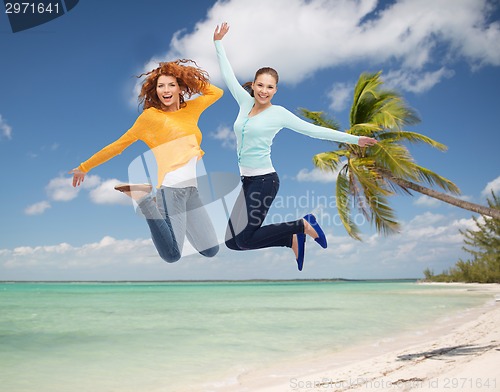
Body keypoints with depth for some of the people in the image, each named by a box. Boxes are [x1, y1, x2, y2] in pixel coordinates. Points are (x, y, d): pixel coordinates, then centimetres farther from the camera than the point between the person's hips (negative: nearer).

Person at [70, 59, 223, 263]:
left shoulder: (191, 109, 17)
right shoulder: (150, 115, 3)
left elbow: (217, 92, 31)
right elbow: (119, 145, 8)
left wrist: (190, 77, 19)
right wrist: (85, 167, 11)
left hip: (192, 188, 6)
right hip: (172, 187, -6)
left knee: (211, 251, 6)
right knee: (172, 254, -18)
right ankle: (143, 197, 1)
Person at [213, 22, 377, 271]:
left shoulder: (278, 113, -6)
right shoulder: (245, 102, 8)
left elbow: (315, 130, -4)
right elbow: (229, 76, 18)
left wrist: (353, 139, -5)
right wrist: (218, 43, 22)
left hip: (264, 180, -7)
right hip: (247, 180, 7)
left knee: (244, 240, -13)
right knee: (232, 241, 4)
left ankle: (303, 225, 3)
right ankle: (293, 238, 16)